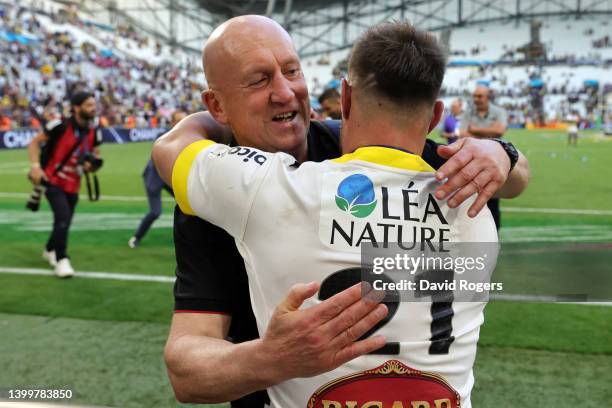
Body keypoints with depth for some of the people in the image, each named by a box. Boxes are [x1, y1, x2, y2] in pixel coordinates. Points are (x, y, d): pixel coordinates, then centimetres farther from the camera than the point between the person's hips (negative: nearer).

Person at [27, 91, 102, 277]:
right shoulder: (61, 126, -18)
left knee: (65, 222, 13)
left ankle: (50, 250, 41)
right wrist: (35, 166, -23)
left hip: (73, 185, 5)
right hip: (53, 181, -5)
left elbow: (95, 155, 12)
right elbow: (34, 143, -10)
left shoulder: (94, 132, -1)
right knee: (63, 217, -21)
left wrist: (91, 164, -12)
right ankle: (61, 260, -7)